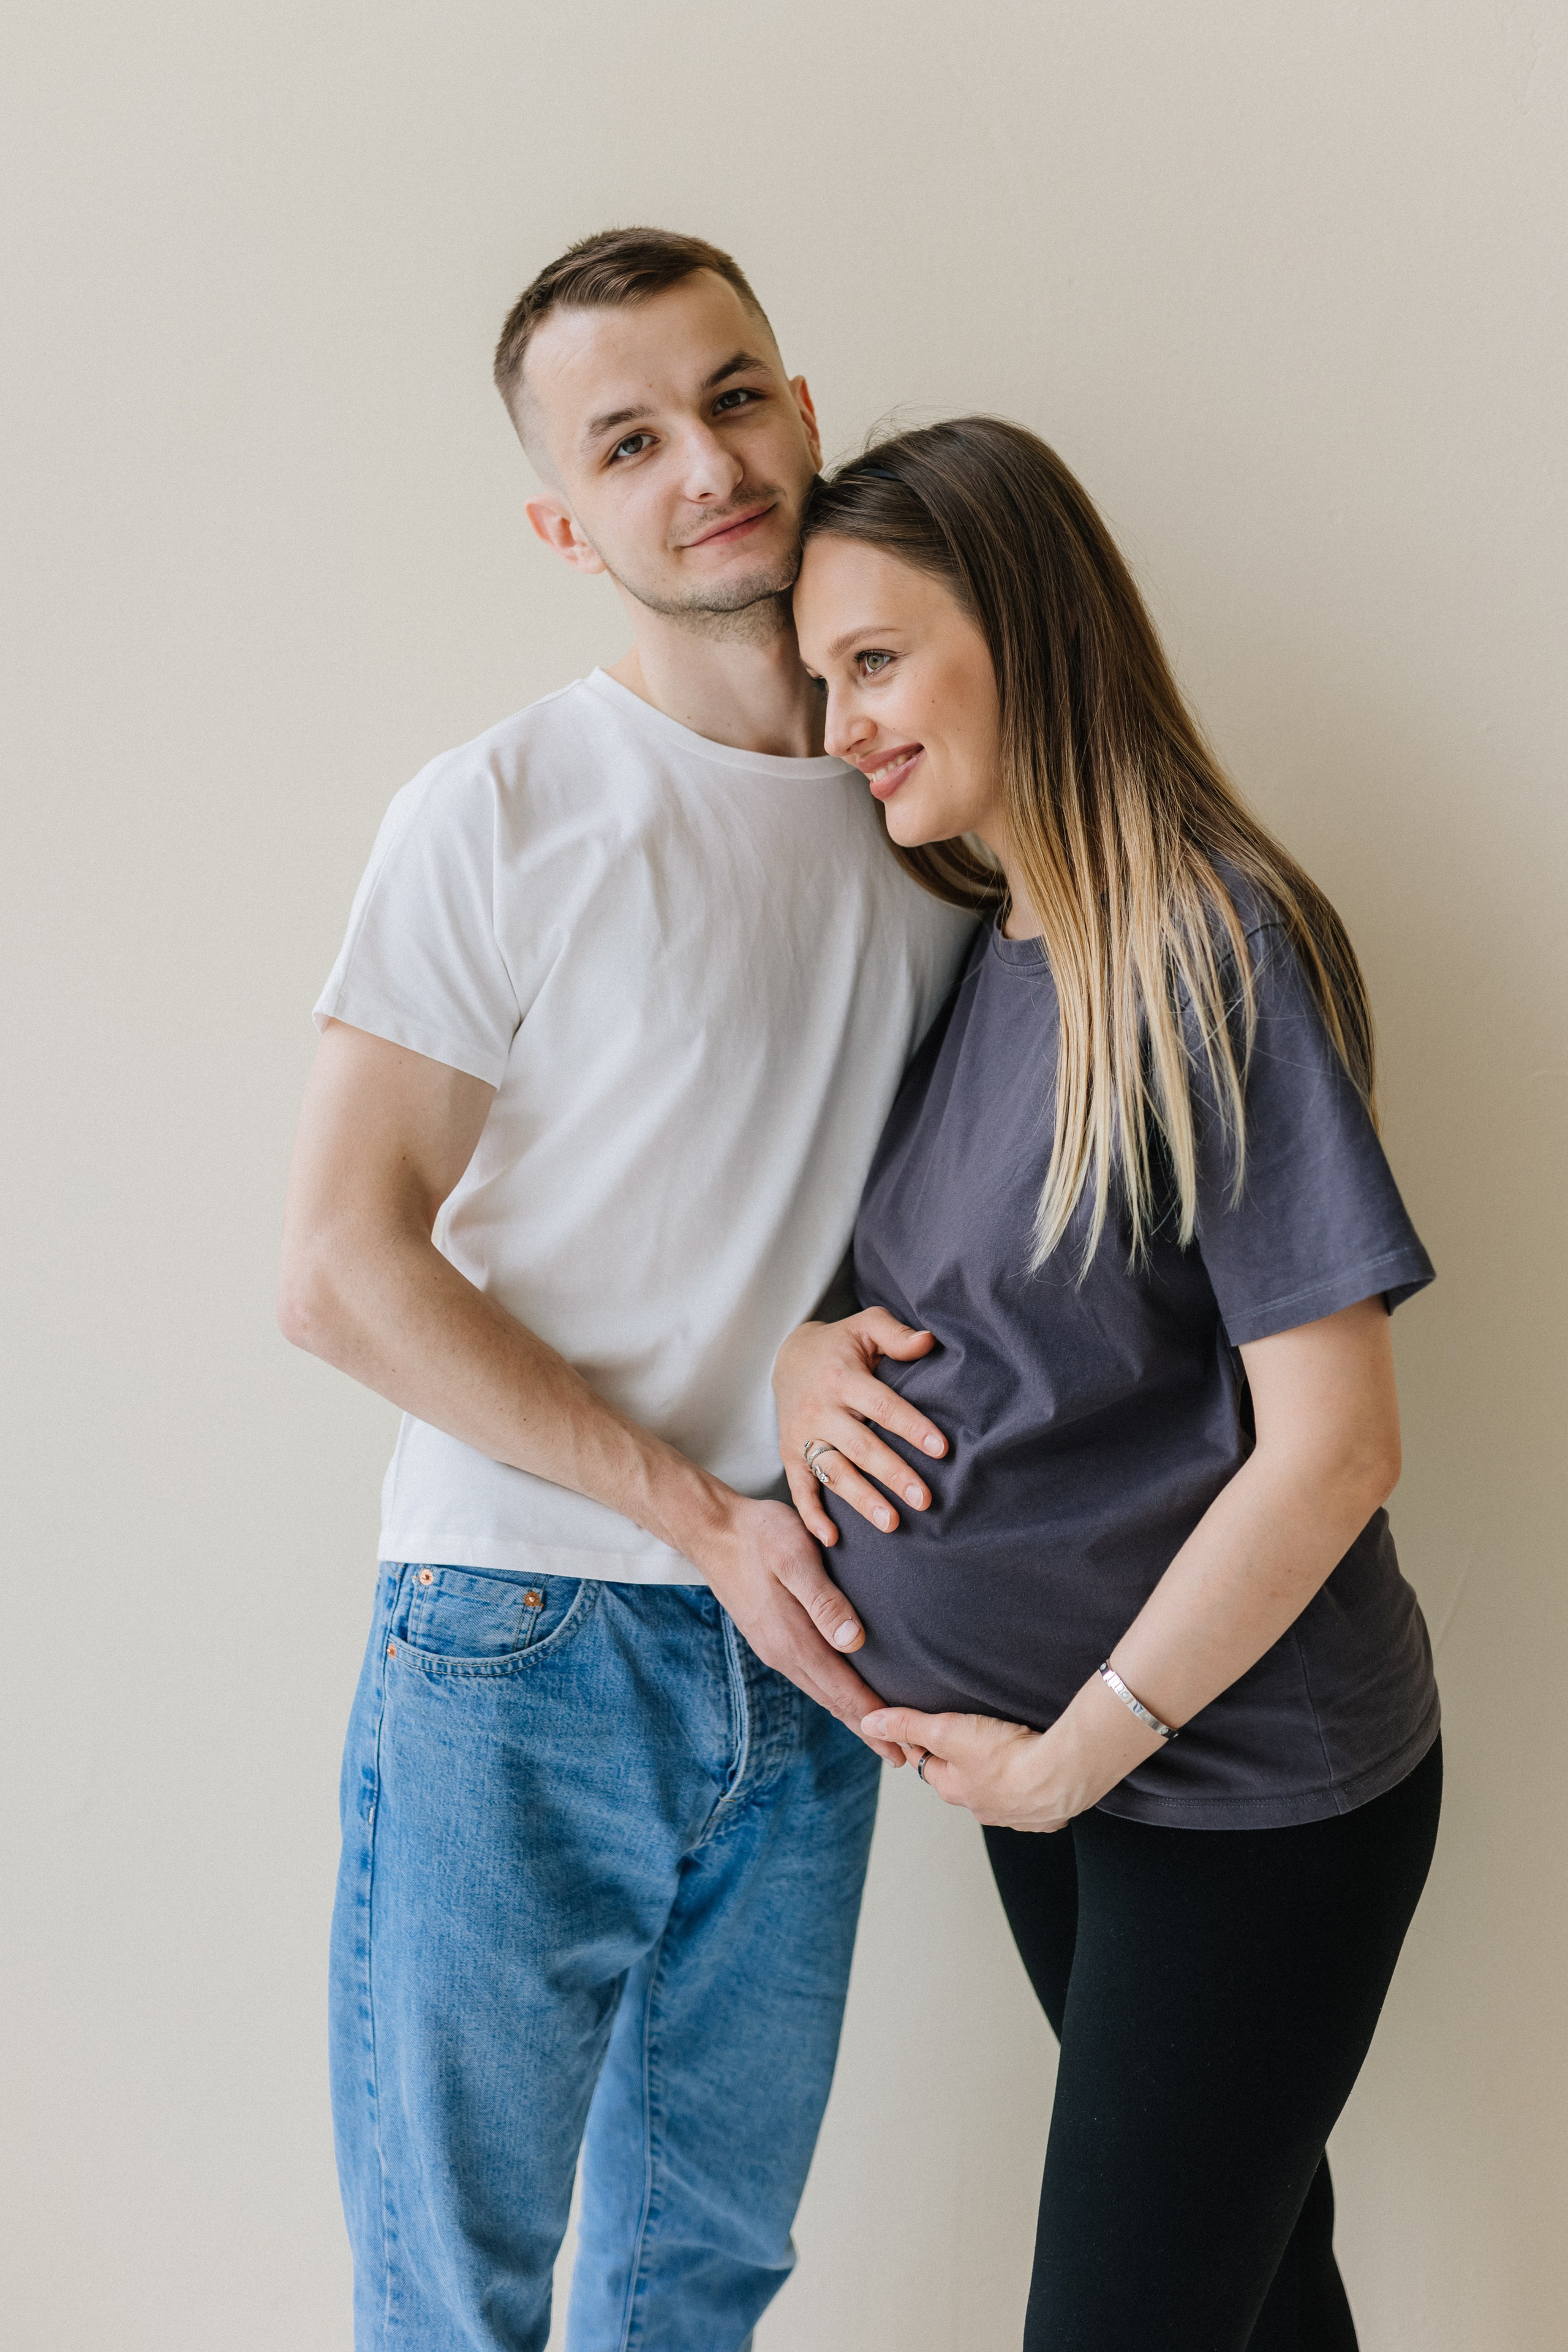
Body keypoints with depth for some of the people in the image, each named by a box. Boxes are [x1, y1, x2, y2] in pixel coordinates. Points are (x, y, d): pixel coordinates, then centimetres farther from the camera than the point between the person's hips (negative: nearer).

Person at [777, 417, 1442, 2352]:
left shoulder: (1217, 951, -19)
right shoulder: (974, 955, 5)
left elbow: (1333, 1445, -22)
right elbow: (932, 1281, 19)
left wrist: (1077, 1752, -14)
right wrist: (804, 1346, -5)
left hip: (1245, 1785, -7)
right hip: (1048, 1746, 7)